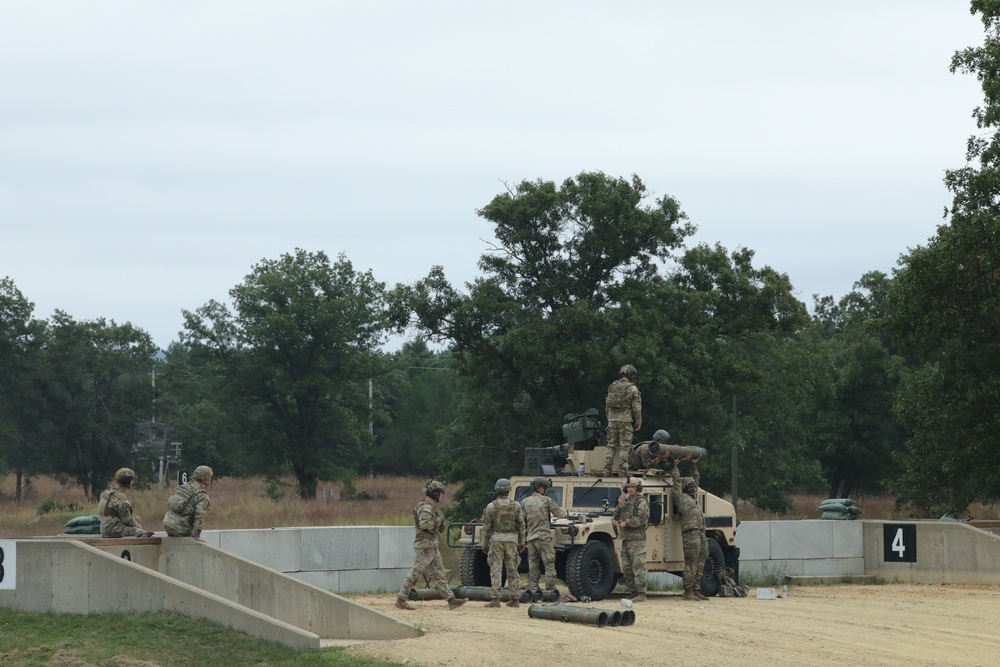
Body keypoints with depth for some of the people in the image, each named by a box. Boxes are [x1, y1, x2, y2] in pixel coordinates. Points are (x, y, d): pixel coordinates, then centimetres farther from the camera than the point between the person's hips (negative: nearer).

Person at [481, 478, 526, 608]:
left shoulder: (491, 507, -4)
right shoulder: (516, 506, 1)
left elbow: (486, 528, -2)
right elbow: (521, 525, 5)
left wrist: (484, 544, 6)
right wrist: (521, 542, 14)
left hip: (496, 540, -2)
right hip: (511, 540, 2)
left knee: (496, 570, -3)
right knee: (512, 570, 9)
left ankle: (495, 598, -10)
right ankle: (515, 599, 10)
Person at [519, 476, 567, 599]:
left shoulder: (525, 502, 9)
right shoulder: (546, 500, -3)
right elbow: (560, 514, 1)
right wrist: (563, 511, 23)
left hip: (530, 537, 5)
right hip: (543, 537, -5)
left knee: (533, 566, 8)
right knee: (549, 565, -2)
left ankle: (533, 590, 6)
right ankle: (550, 590, -6)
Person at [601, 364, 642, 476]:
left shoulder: (612, 387, 9)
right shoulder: (632, 389, -6)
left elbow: (607, 405, 15)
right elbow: (636, 408, -7)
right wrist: (638, 422, 2)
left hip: (612, 419, 5)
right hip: (625, 420, -5)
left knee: (611, 445, 9)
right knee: (625, 446, -1)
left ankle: (607, 468, 5)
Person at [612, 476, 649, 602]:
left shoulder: (641, 502, -5)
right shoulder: (626, 501, 18)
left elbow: (642, 519, -17)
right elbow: (615, 518, 14)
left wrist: (626, 523, -16)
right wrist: (620, 506, -2)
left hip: (637, 538, -8)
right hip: (626, 538, 8)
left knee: (638, 567, -11)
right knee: (626, 568, 8)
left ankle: (641, 594, -13)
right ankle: (630, 593, 14)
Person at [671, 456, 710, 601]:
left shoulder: (693, 497, 25)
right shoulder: (681, 498, 3)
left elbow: (696, 479, 36)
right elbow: (677, 482, 1)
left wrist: (694, 465, 35)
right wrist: (675, 467, 10)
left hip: (701, 534, 9)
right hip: (690, 533, -9)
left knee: (700, 565, 8)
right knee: (690, 564, -10)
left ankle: (696, 590, 10)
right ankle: (688, 591, -10)